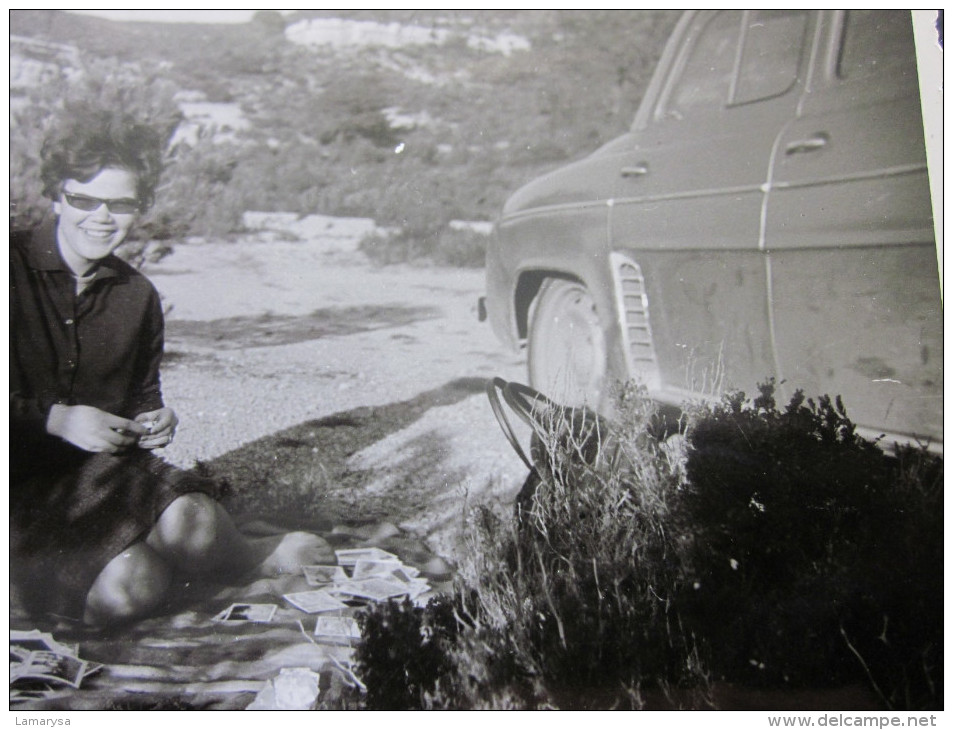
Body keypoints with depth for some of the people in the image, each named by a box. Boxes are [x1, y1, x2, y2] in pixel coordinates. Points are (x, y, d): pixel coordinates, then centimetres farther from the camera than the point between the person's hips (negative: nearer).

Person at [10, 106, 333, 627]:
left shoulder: (136, 295, 10)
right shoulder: (14, 267, -7)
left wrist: (155, 420, 0)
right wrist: (55, 418, -18)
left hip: (108, 469, 4)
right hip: (23, 485, -3)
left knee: (190, 518, -32)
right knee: (129, 586, -30)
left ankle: (246, 554, 2)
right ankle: (261, 559, -4)